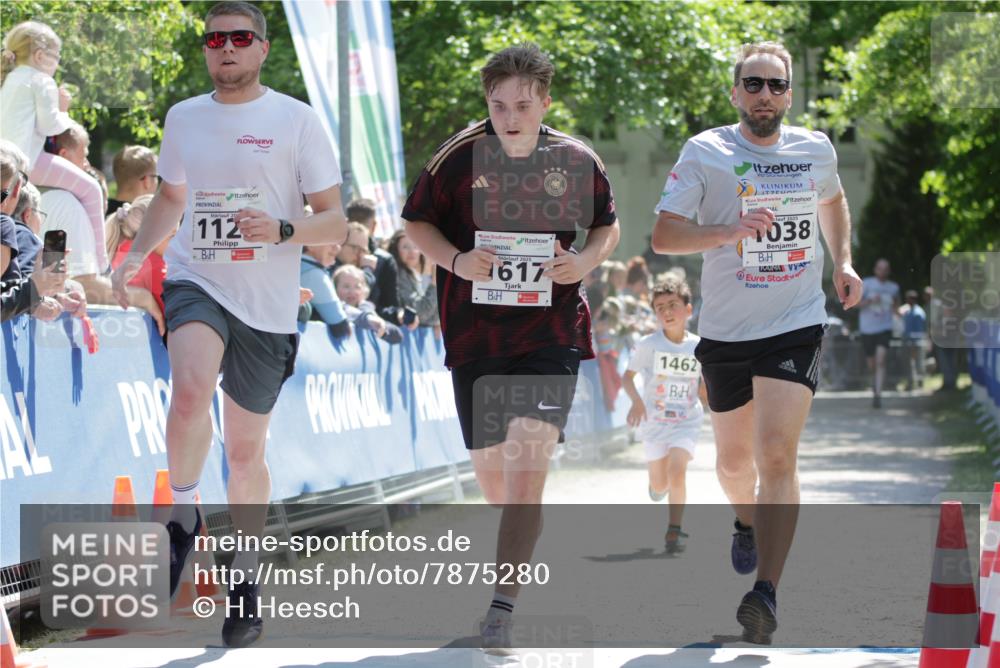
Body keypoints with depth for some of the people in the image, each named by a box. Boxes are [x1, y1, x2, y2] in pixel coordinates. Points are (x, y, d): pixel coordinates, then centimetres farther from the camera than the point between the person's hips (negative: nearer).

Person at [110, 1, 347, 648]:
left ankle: (246, 578, 27)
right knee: (192, 387, -32)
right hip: (195, 284, 1)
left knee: (246, 450, 9)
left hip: (267, 304, -1)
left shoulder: (297, 120, -3)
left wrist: (281, 230, -21)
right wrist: (135, 255, 9)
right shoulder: (183, 117, 8)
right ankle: (183, 521, -11)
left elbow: (335, 221, -2)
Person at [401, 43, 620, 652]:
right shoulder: (460, 157, -4)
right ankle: (521, 550, 46)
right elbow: (416, 223, 6)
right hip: (474, 333, 2)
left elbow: (608, 225, 14)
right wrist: (455, 260, -13)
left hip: (552, 332, -2)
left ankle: (502, 607, -18)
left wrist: (586, 261, -7)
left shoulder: (577, 161, -2)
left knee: (528, 465, -17)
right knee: (491, 468, 13)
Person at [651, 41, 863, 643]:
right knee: (733, 458, 16)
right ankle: (748, 523, 51)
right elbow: (664, 235, -12)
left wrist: (843, 262, 12)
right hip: (726, 329, 1)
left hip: (796, 327, -1)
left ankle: (766, 594, -22)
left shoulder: (816, 150, 3)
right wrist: (729, 231, -27)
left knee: (777, 455, -17)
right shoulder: (705, 152, -6)